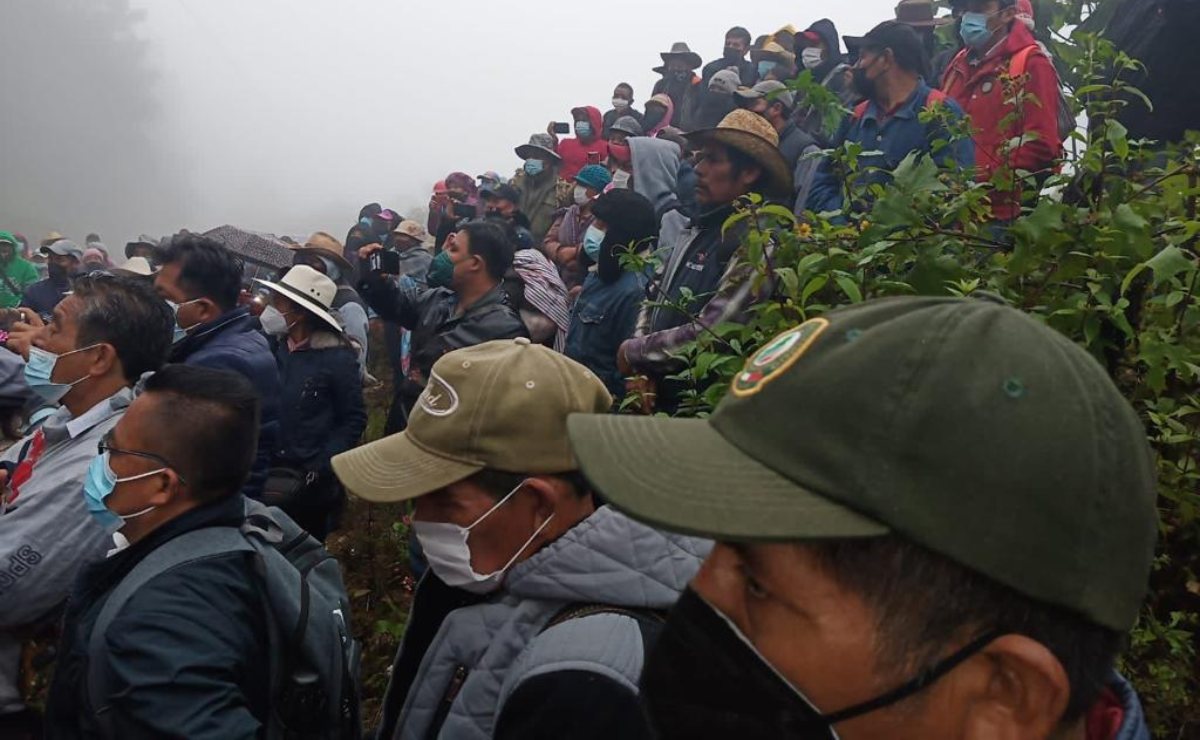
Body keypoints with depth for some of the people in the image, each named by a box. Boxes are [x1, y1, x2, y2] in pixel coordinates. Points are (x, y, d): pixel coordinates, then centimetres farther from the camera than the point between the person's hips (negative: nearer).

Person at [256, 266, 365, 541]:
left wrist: (318, 469, -15)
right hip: (269, 475, 4)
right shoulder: (274, 348, 0)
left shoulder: (337, 357, -12)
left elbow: (353, 419, -9)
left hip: (310, 483, -4)